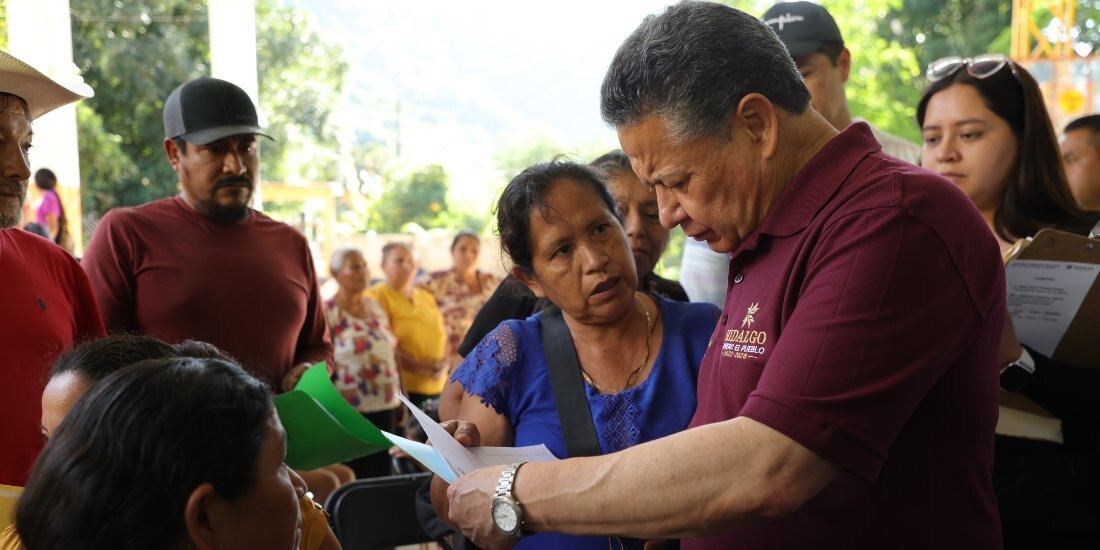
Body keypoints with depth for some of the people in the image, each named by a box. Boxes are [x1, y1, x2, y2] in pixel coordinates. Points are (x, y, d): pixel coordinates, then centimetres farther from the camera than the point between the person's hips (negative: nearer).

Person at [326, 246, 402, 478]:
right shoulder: (328, 311, -7)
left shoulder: (374, 306, 13)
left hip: (386, 406, 6)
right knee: (353, 477, 0)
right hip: (351, 411, -6)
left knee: (381, 474, 11)